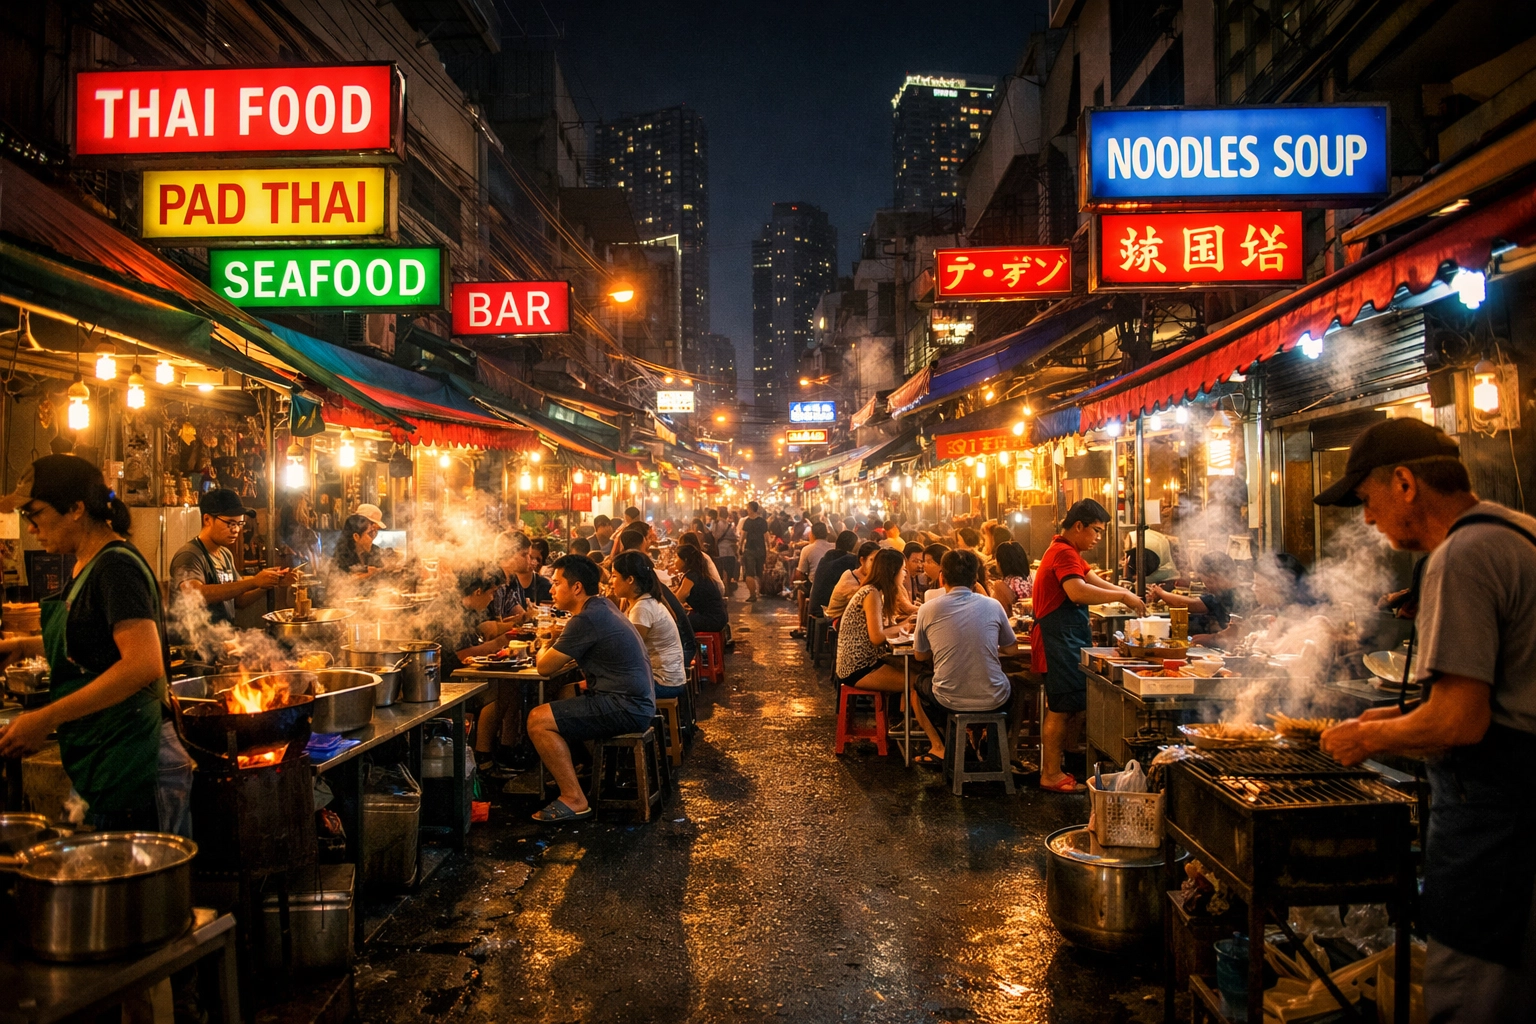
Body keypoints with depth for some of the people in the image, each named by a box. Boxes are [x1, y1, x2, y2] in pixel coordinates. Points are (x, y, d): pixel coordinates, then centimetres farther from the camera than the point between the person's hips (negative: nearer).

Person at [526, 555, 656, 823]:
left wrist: (542, 651, 10)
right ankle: (580, 768, 28)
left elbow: (544, 667, -12)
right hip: (637, 701, 11)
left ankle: (574, 800, -11)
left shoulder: (586, 620, -18)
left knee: (539, 720, -14)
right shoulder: (603, 605, 12)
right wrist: (553, 651, 8)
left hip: (626, 709, -11)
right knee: (561, 696, 27)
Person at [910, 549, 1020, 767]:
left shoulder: (928, 609, -6)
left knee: (919, 684, 32)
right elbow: (1012, 649, 12)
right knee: (1009, 683, 36)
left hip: (949, 702, -1)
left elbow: (920, 656, 8)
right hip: (993, 701, 1)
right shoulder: (993, 606, -2)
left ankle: (939, 747, 24)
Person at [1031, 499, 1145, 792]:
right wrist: (1123, 596, -25)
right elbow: (1078, 591, -32)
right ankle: (1051, 775, 1)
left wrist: (1129, 595, 6)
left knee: (1075, 706, 12)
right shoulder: (1064, 553, -17)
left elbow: (1094, 580, 19)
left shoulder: (1067, 552, 19)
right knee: (1061, 709, -5)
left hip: (1070, 639, 11)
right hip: (1060, 641, -11)